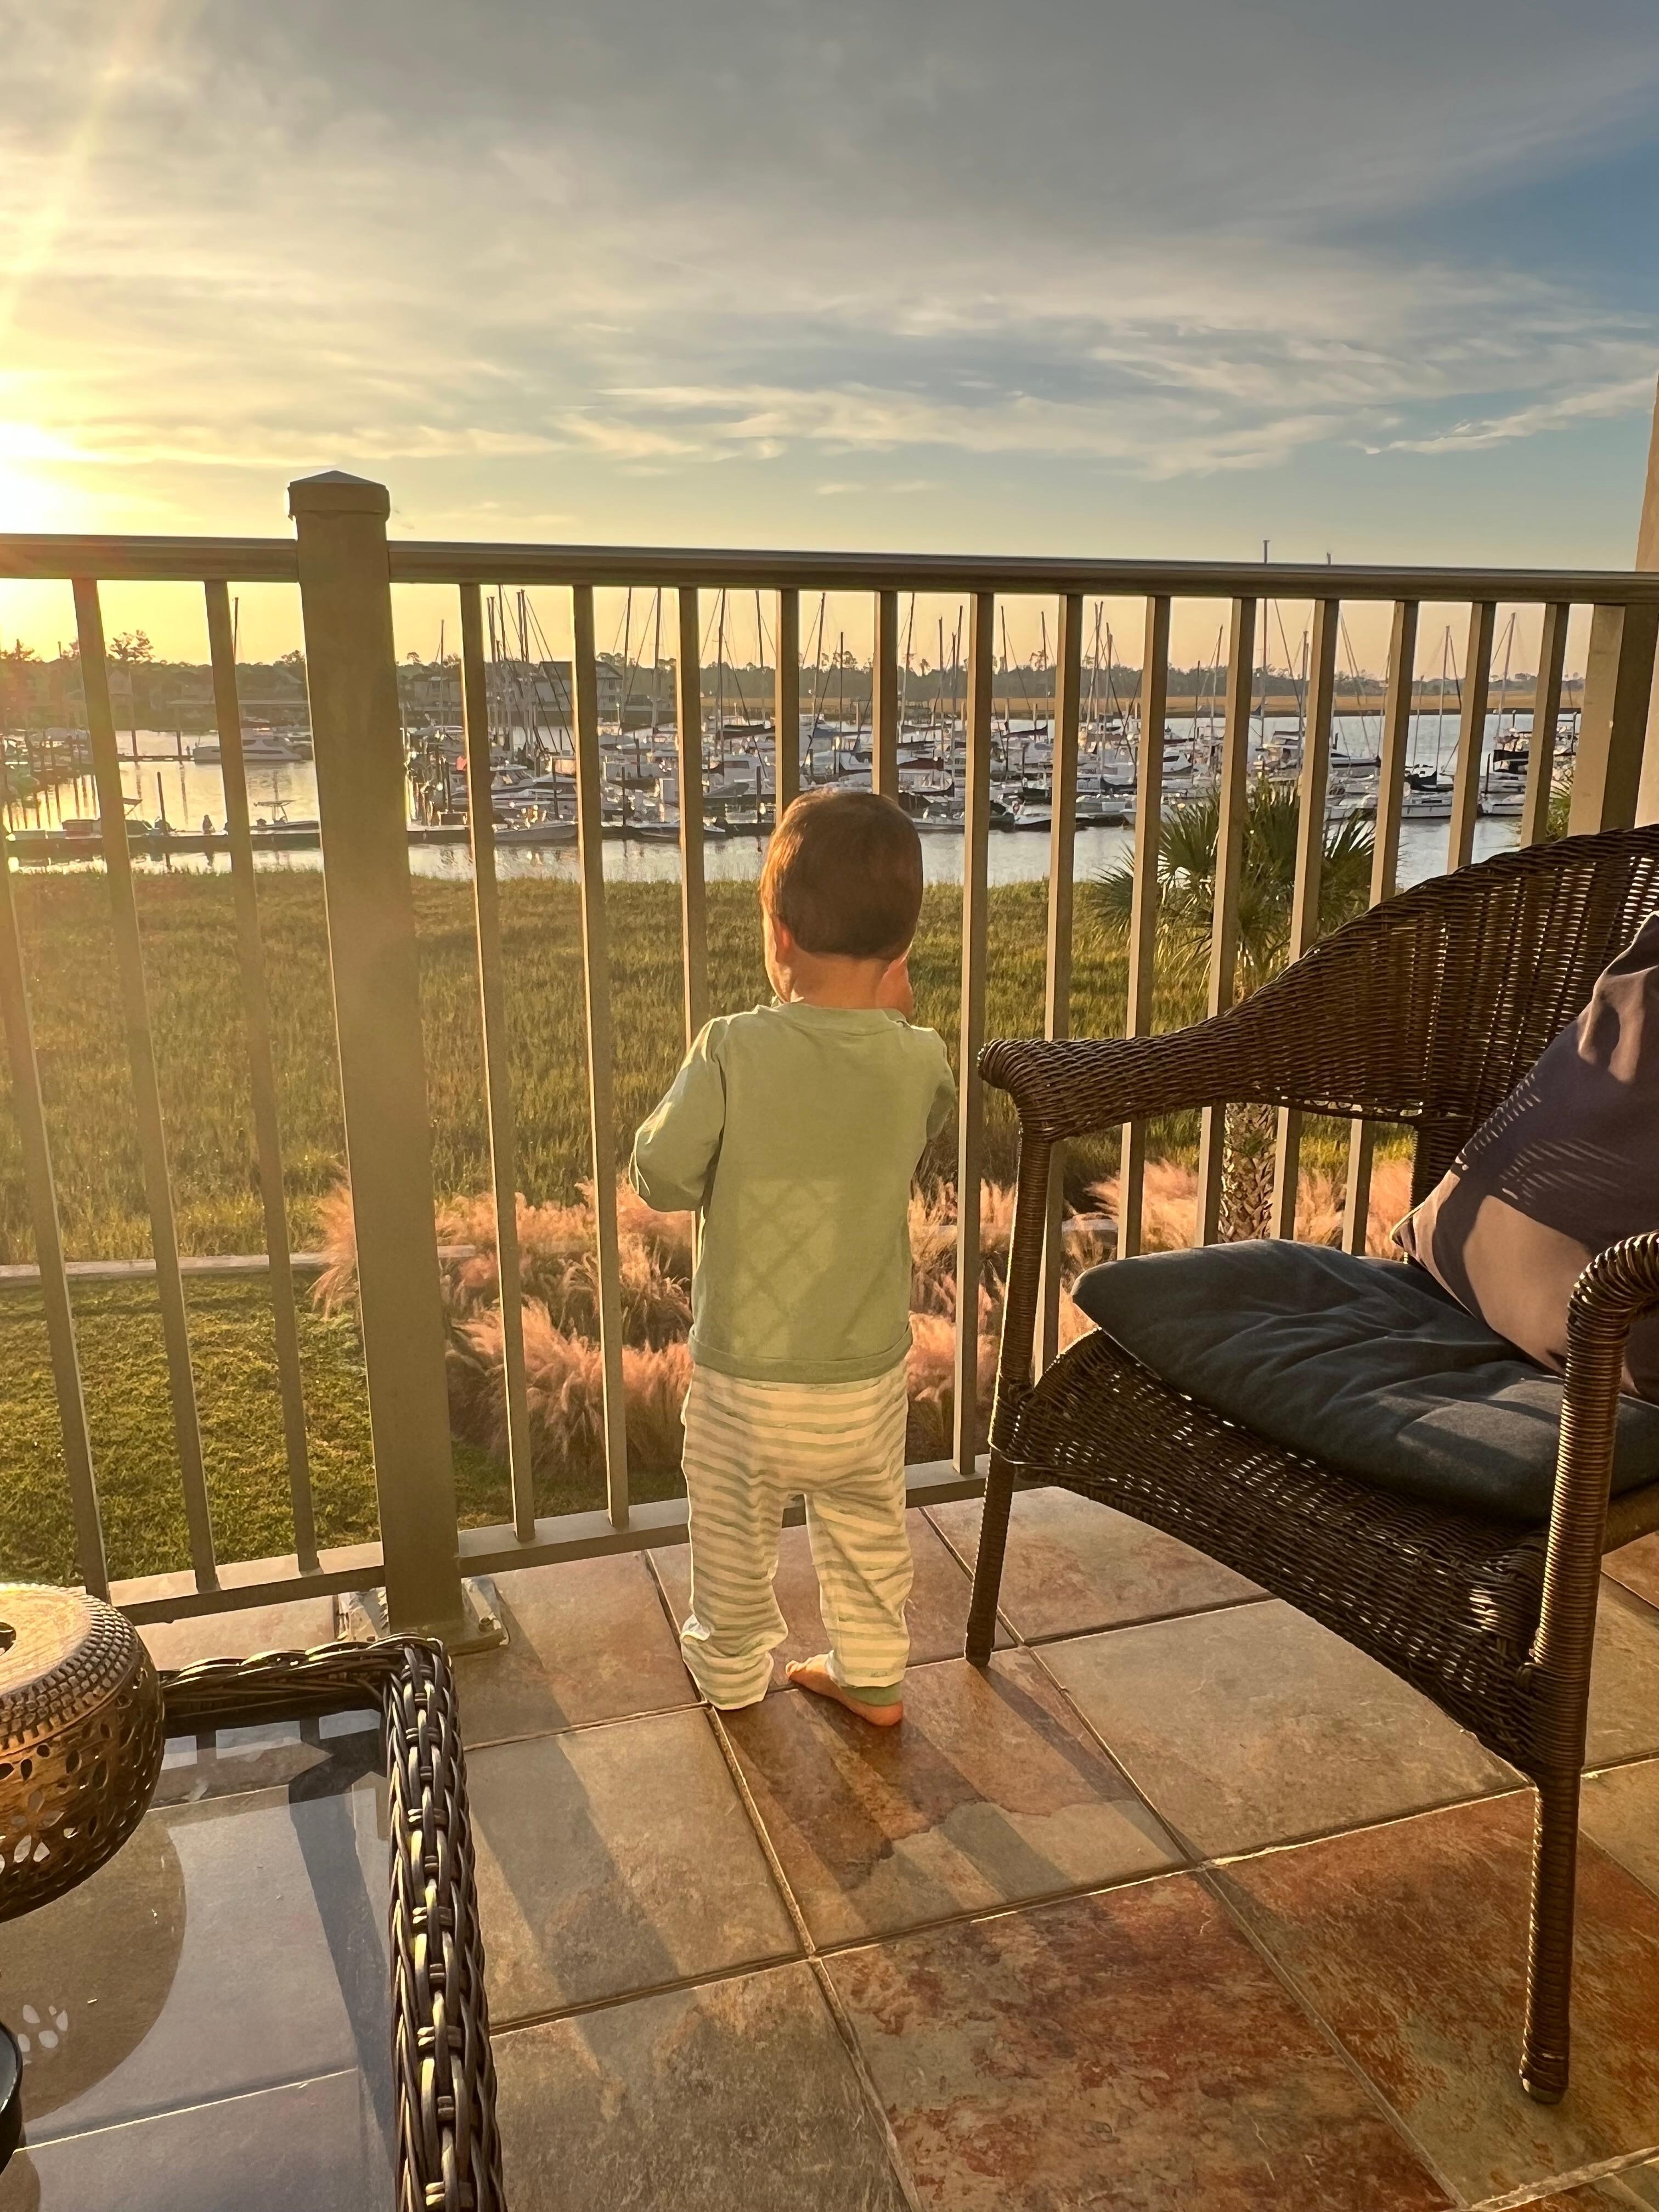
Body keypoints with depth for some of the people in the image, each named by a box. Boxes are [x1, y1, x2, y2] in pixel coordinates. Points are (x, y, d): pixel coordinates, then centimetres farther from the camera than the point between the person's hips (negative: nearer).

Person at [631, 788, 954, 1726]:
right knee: (869, 1532, 27)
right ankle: (871, 1675, 43)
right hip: (869, 1376, 2)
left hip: (744, 1378, -2)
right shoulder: (919, 1060, -14)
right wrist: (896, 1016, 2)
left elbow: (661, 1177, -11)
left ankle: (733, 1671, 45)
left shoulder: (734, 1051, -22)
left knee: (735, 1540, 24)